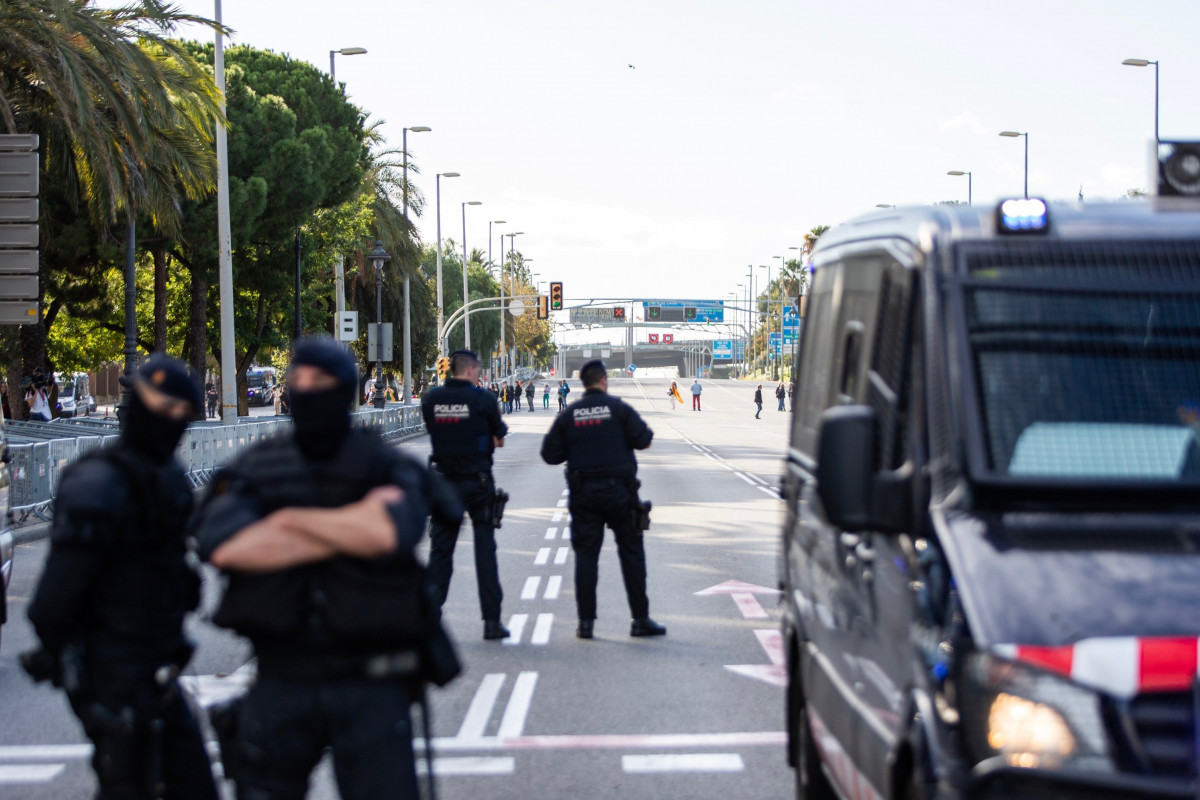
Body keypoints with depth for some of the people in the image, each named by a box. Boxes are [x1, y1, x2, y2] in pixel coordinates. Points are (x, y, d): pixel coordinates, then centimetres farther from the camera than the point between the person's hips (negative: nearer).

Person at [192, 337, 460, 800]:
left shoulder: (386, 467, 1)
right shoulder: (256, 469, 4)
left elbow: (391, 532, -21)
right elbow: (223, 546, -15)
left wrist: (292, 519, -11)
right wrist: (352, 526, -14)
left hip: (370, 687, -2)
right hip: (281, 685, 2)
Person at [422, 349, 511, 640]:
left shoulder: (431, 399, -1)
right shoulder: (480, 399, -10)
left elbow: (433, 431, 10)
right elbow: (499, 435, -1)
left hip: (444, 482, 3)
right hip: (477, 481, -3)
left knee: (440, 548, 9)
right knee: (485, 549, 3)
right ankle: (492, 620, 2)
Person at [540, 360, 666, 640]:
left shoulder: (568, 415, 3)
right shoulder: (618, 408, -5)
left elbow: (550, 454, 3)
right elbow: (643, 439, -10)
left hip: (583, 493, 2)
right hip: (619, 489, -2)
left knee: (585, 555, 5)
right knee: (631, 553, 5)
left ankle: (586, 620, 2)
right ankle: (641, 619, 7)